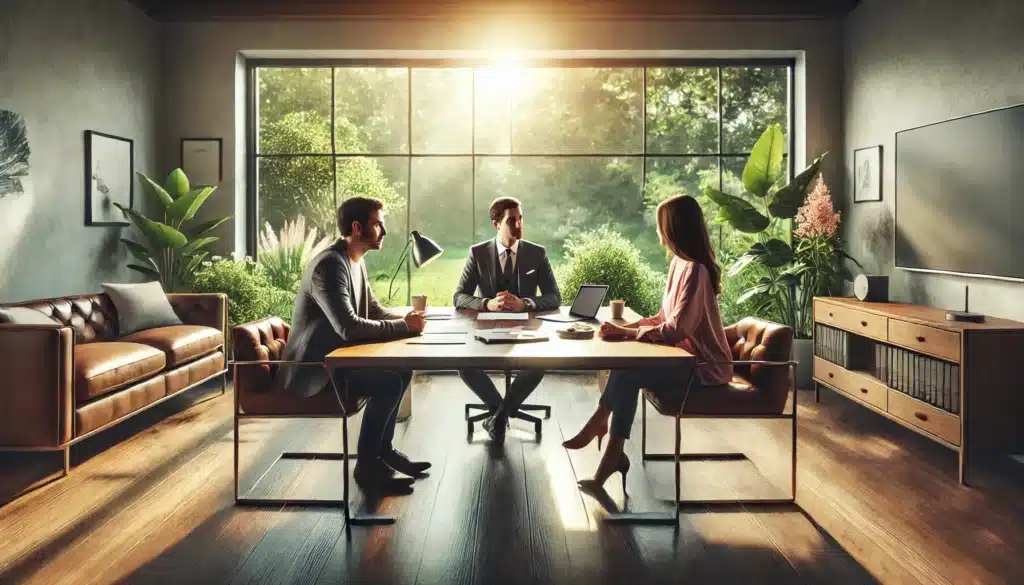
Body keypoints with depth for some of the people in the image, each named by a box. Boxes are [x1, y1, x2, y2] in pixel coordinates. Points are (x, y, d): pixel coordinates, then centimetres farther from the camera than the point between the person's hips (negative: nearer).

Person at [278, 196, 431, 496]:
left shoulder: (355, 261, 7)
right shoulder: (329, 265, -24)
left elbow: (373, 310, 14)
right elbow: (349, 327, -32)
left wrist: (405, 318, -6)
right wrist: (403, 326, -23)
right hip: (313, 369, -10)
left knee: (402, 369, 5)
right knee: (389, 382, -22)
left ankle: (383, 449, 16)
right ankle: (367, 465, -6)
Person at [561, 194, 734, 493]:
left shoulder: (694, 270, -21)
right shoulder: (679, 263, 9)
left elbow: (676, 329, -26)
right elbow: (666, 318, 11)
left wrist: (626, 332, -18)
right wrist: (628, 326, -4)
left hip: (704, 368, -9)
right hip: (687, 359, 9)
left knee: (627, 374, -21)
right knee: (624, 365, -9)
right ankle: (613, 455, -10)